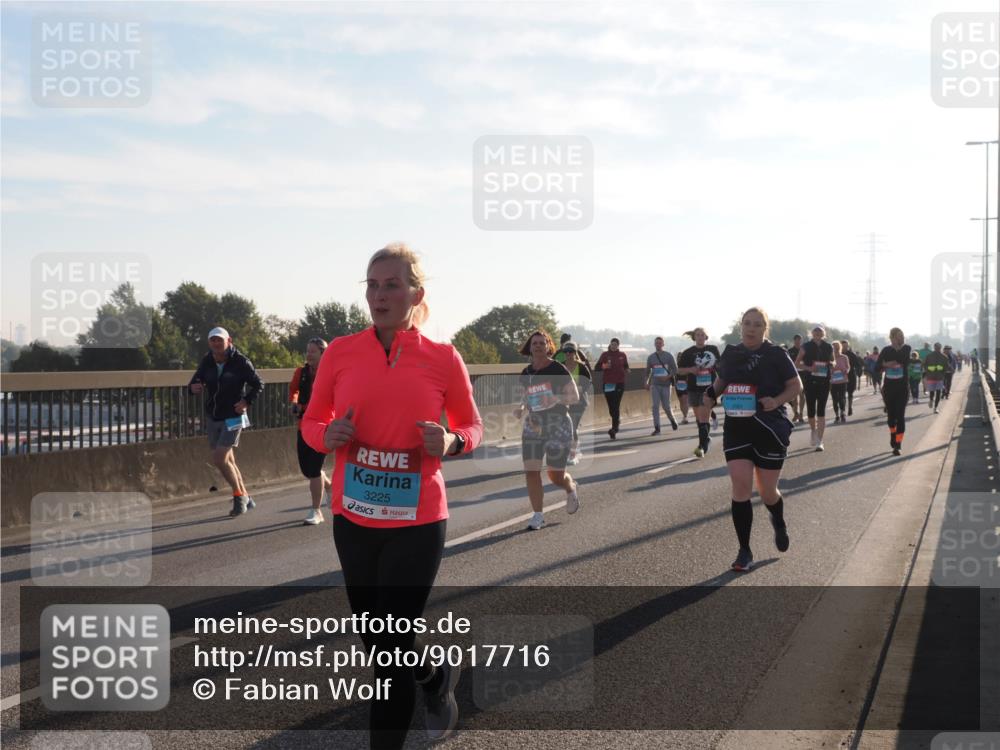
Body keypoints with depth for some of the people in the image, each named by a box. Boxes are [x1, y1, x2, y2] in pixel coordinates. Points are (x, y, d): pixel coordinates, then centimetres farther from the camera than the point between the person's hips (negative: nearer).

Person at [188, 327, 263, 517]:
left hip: (232, 417, -6)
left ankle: (239, 496, 3)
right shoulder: (207, 361, 1)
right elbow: (195, 381, 5)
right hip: (212, 417, 6)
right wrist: (193, 388, -19)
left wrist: (247, 401, -19)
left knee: (219, 459, -15)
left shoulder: (240, 361, -12)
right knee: (228, 461, 12)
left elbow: (258, 385, -6)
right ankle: (245, 498, 24)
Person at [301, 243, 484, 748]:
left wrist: (450, 443, -15)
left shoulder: (443, 359, -6)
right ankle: (439, 679, 49)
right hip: (353, 519, 3)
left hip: (417, 522, -3)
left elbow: (472, 427, 7)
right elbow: (312, 422, 8)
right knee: (377, 642, 18)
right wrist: (328, 437, -14)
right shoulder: (340, 352, -2)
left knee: (391, 649, -2)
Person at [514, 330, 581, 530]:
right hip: (533, 426, 4)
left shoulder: (558, 369, -8)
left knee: (556, 476, 1)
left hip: (558, 426, -4)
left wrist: (556, 399, -24)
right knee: (531, 471, -8)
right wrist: (521, 409, -4)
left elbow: (575, 396, -6)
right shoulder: (526, 374, 7)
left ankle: (571, 488, 37)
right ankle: (538, 515, 4)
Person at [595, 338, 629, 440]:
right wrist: (604, 366, -17)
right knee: (611, 406, 4)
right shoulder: (605, 354, 4)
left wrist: (626, 371, -2)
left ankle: (614, 429, -9)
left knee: (616, 405, -10)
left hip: (619, 383, -1)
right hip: (607, 384, 1)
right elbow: (596, 367, 2)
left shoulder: (622, 355, 7)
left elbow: (626, 366, 20)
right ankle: (617, 420, 35)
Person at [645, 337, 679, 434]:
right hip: (655, 385, 1)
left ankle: (672, 420, 32)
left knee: (666, 406, 3)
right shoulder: (651, 357, 8)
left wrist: (667, 377, -15)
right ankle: (657, 428, -7)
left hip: (665, 384, -1)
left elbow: (675, 369, 0)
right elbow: (647, 371, 17)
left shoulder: (668, 356, 2)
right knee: (655, 406, -8)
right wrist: (647, 382, 8)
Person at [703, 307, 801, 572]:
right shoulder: (730, 353, 4)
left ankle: (779, 524, 43)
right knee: (740, 487, -8)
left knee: (767, 492, 7)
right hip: (736, 428, 3)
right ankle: (744, 551, 2)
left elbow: (796, 386, -2)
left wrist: (776, 401, -20)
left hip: (771, 429, -3)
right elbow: (721, 381, 21)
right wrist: (712, 393, -1)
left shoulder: (775, 354, -7)